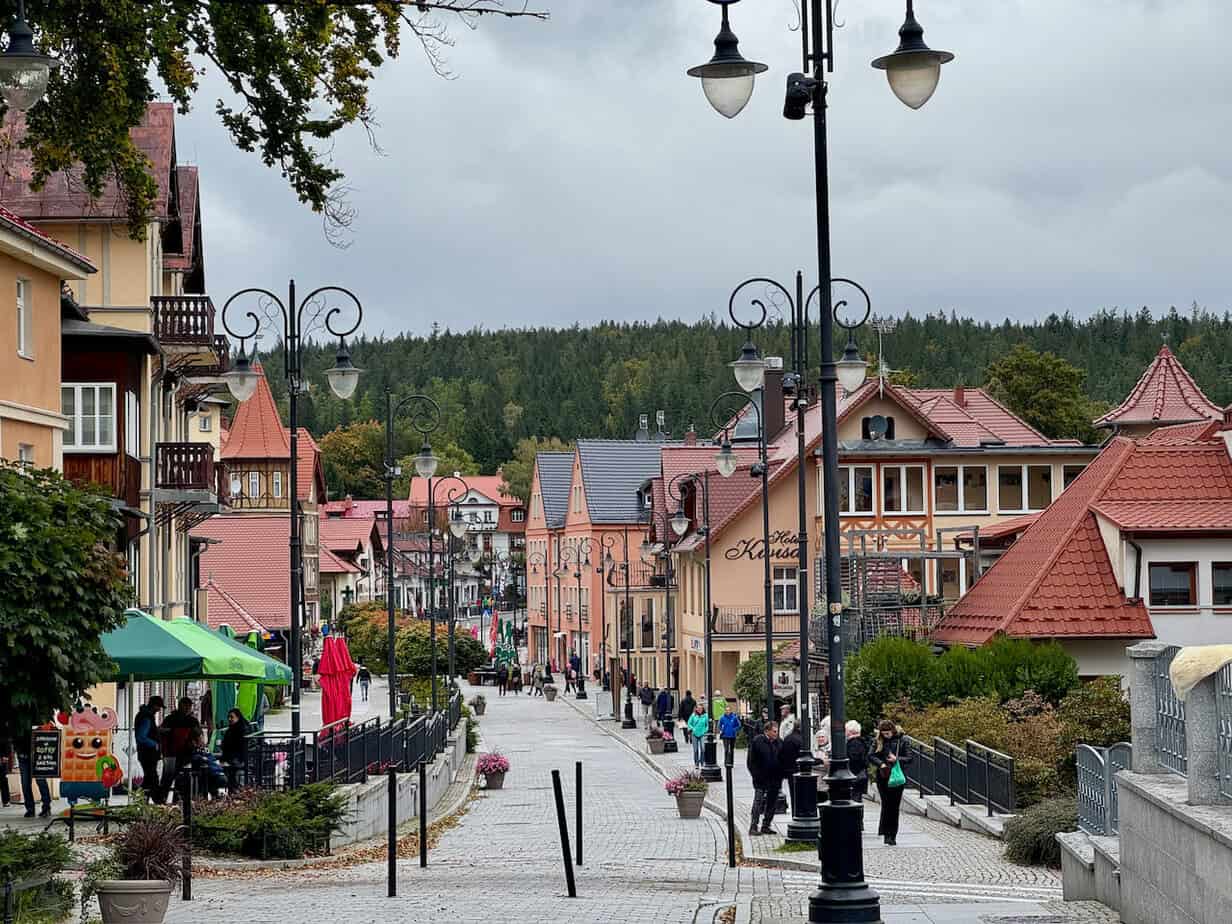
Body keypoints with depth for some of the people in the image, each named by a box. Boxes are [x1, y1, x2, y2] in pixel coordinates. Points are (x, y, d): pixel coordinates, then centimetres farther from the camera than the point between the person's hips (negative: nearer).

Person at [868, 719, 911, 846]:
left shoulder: (901, 741, 0)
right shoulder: (879, 742, 4)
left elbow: (909, 758, -2)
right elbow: (871, 756, 0)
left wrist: (897, 759, -18)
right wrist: (881, 763, -17)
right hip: (883, 777, 0)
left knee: (895, 807, 3)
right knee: (886, 805, -7)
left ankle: (892, 835, 10)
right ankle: (887, 834, -5)